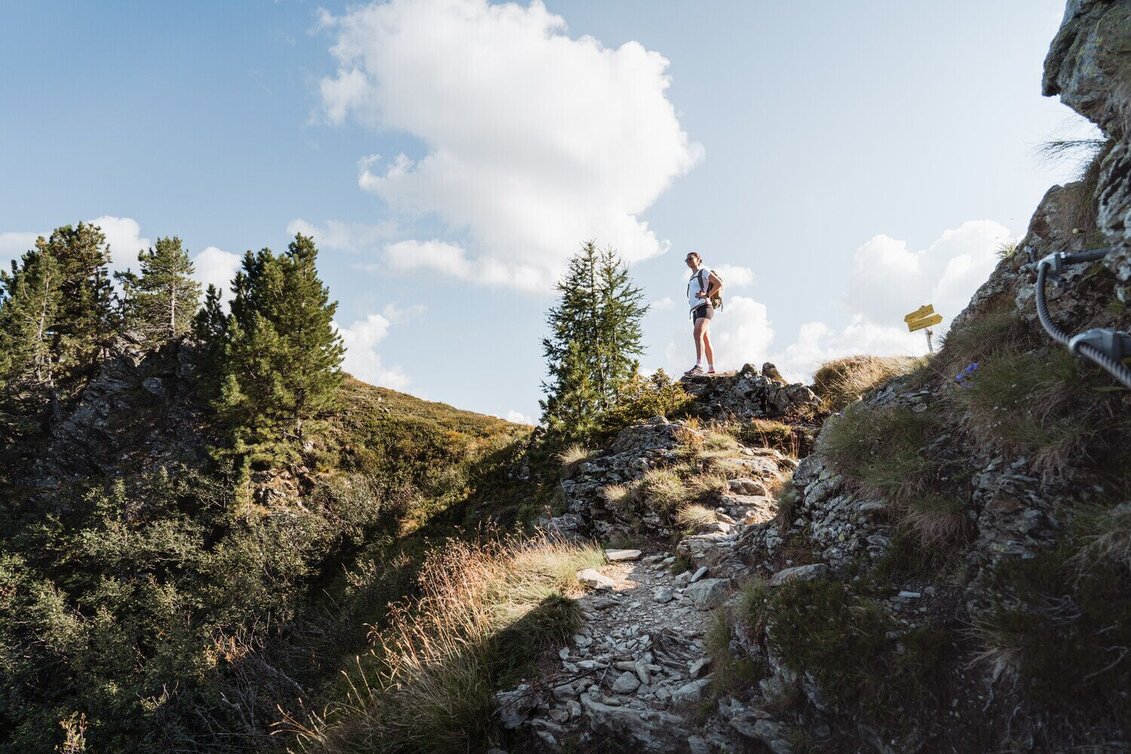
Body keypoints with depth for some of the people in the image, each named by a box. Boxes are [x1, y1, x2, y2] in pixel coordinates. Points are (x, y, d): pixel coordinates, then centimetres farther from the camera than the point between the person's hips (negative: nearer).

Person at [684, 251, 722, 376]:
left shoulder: (704, 271, 3)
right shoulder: (692, 278, 26)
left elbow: (719, 283, -8)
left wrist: (707, 295, -14)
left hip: (704, 308, -9)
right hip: (695, 311, 9)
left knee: (697, 333, -28)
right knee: (706, 341, 6)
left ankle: (698, 365, -40)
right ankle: (711, 369, 6)